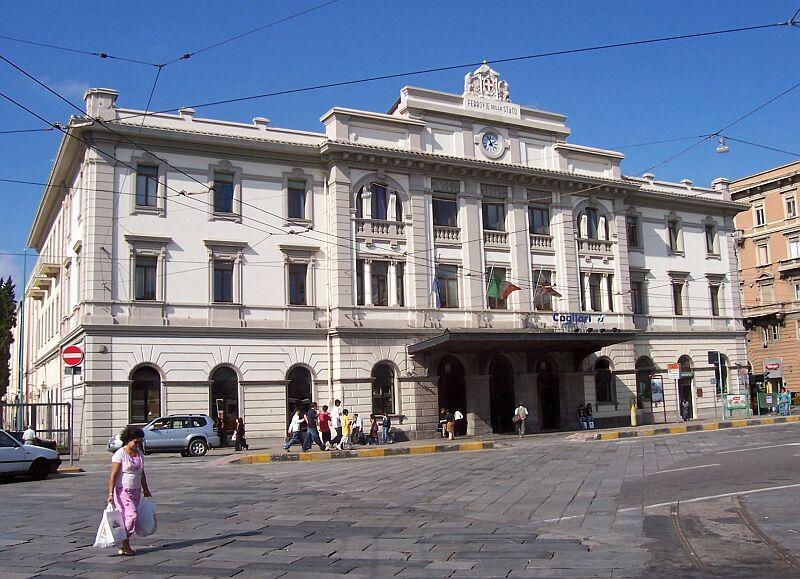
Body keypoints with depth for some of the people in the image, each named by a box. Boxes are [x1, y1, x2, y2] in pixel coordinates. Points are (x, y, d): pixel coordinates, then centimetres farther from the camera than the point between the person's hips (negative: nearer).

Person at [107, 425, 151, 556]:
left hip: (136, 491, 7)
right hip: (122, 490, -7)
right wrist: (111, 493, -19)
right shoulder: (119, 455, -11)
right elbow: (113, 475, -15)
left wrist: (146, 489, 20)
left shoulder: (139, 453, 10)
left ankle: (124, 545, 11)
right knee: (131, 515, -16)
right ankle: (125, 544, -8)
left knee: (131, 516, 5)